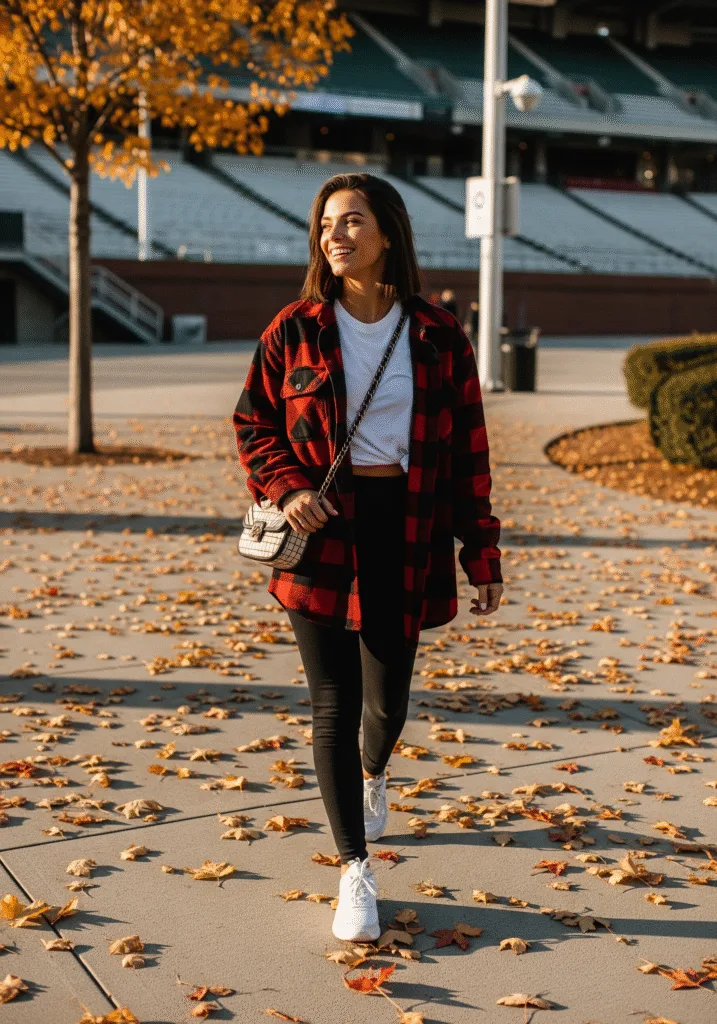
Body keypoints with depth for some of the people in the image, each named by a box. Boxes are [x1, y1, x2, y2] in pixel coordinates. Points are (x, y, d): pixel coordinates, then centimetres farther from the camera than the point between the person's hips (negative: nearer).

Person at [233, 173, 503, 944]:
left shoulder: (438, 338, 1)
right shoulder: (294, 332, 0)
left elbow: (467, 454, 4)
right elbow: (253, 424, 7)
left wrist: (482, 555, 2)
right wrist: (286, 490, -12)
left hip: (405, 533, 1)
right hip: (322, 532, -1)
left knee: (388, 698, 14)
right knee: (333, 704, -2)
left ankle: (372, 774, 52)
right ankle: (355, 872, 10)